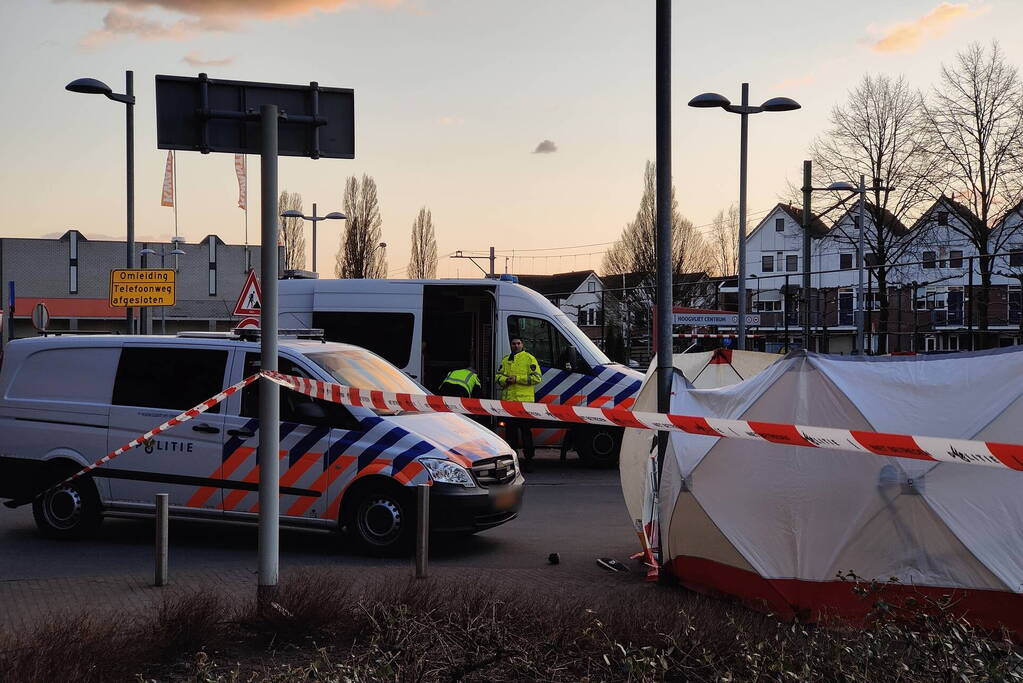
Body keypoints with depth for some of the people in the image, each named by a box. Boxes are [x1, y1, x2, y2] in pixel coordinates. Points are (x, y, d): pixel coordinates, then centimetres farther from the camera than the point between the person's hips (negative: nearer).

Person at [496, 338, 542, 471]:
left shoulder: (529, 358, 2)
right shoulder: (505, 360, 20)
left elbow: (536, 378, -5)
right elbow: (498, 376, 19)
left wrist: (517, 379, -11)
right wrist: (506, 380, -4)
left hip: (524, 400, -5)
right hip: (508, 400, 5)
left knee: (525, 431, -5)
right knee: (510, 430, 9)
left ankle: (528, 459, -2)